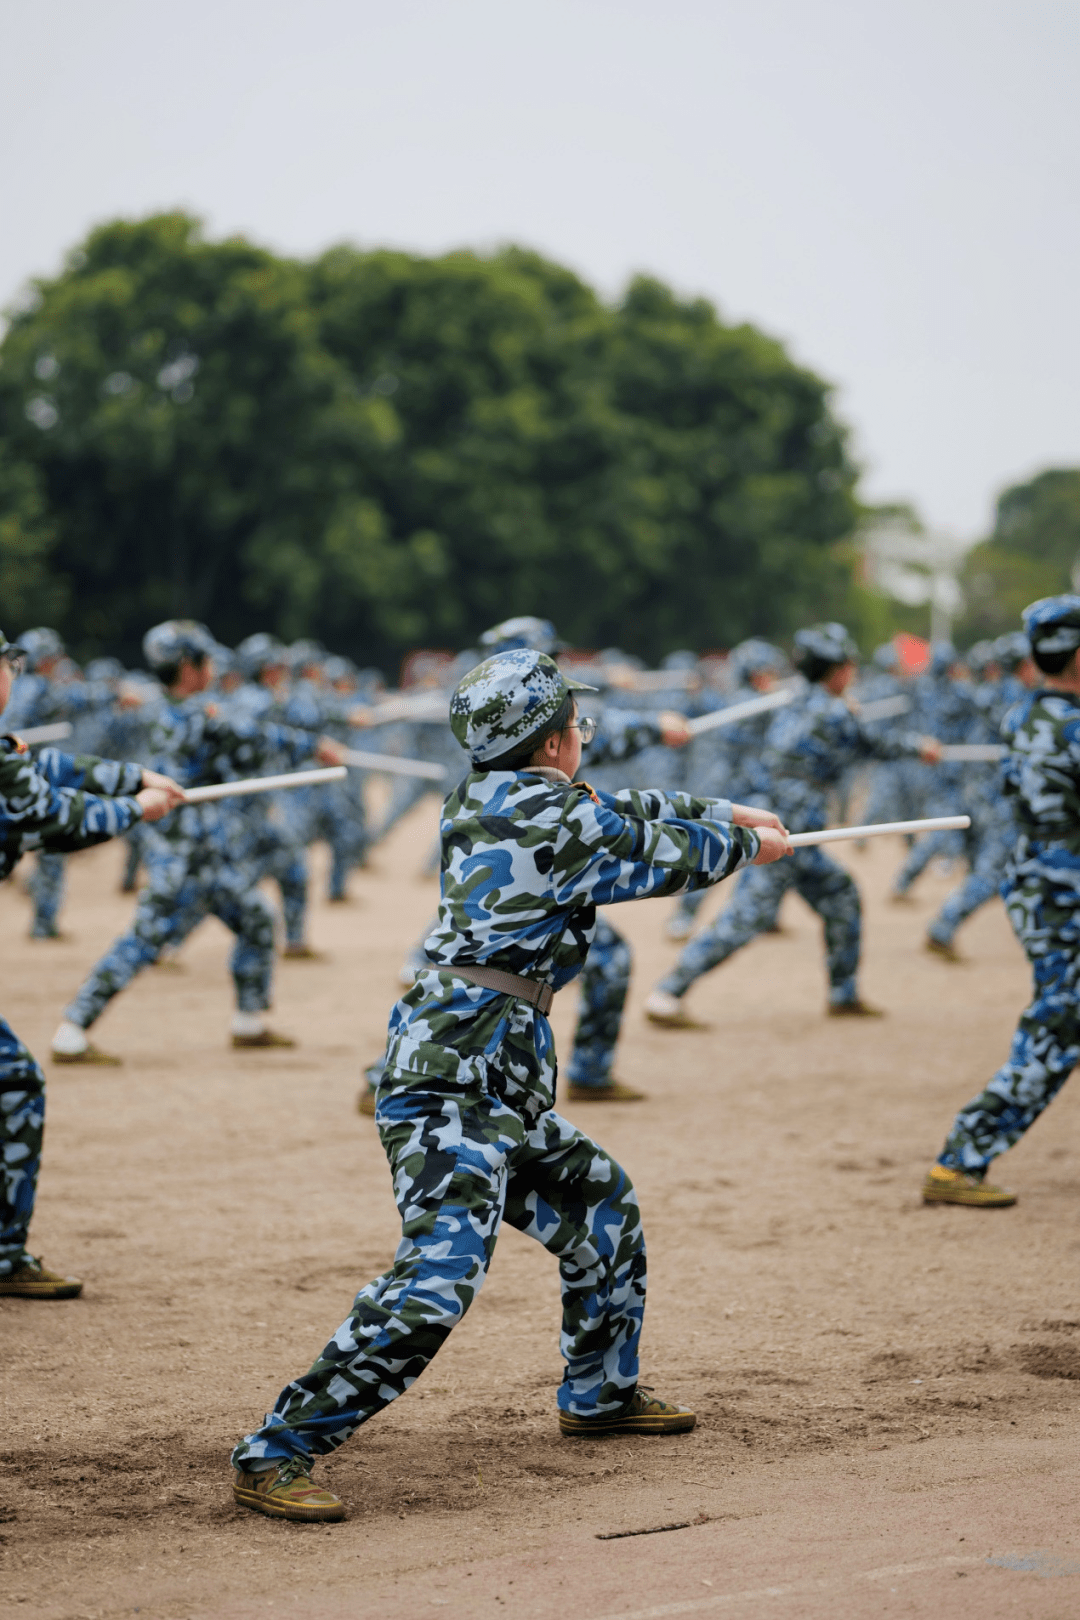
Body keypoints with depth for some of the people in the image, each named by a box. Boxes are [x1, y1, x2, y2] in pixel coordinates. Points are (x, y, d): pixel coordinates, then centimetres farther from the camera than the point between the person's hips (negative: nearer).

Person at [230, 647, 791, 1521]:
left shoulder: (491, 802, 13)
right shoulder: (557, 824, -12)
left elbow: (626, 811, 29)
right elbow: (669, 855, 3)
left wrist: (727, 813, 35)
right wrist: (747, 842, 23)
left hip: (503, 1086, 11)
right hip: (454, 1081, -11)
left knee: (601, 1202, 24)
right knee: (440, 1273, -19)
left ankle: (600, 1393, 40)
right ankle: (275, 1456, -20)